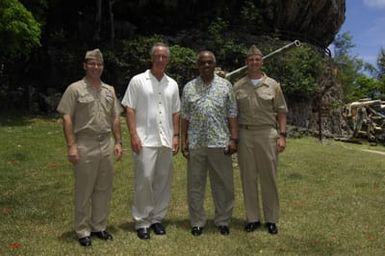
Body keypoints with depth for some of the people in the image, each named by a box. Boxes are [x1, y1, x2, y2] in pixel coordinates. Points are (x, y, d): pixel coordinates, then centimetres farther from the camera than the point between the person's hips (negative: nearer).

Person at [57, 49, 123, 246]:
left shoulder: (109, 90, 12)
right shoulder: (75, 89, -4)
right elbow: (67, 119, -8)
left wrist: (118, 142, 8)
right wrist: (71, 145, -15)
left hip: (107, 145, 5)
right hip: (85, 146, -5)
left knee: (103, 189, 11)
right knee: (84, 191, 4)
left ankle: (99, 227, 25)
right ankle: (83, 231, 17)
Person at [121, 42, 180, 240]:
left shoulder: (172, 84, 13)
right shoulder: (138, 81, 0)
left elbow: (175, 113, 16)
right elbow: (129, 109, -4)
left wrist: (175, 136, 8)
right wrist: (133, 135, -12)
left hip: (166, 141, 5)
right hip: (145, 140, -4)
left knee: (163, 181, 8)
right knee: (144, 180, -6)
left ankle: (157, 218, 22)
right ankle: (141, 222, 8)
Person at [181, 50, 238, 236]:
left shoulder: (225, 86, 5)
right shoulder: (189, 87, 8)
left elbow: (232, 115, 3)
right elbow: (185, 117, 8)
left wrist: (233, 139, -4)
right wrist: (184, 141, 2)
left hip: (220, 143, -1)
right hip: (195, 144, 1)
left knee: (223, 184, 5)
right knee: (195, 184, 7)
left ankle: (223, 221, 21)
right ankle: (197, 222, 20)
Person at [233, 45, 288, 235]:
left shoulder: (272, 85, 6)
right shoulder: (238, 86, 8)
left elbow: (281, 112, 6)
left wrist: (282, 135, -3)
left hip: (267, 134, -1)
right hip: (245, 134, 1)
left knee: (269, 177, 4)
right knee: (248, 178, 6)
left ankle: (271, 219, 17)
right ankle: (253, 218, 19)